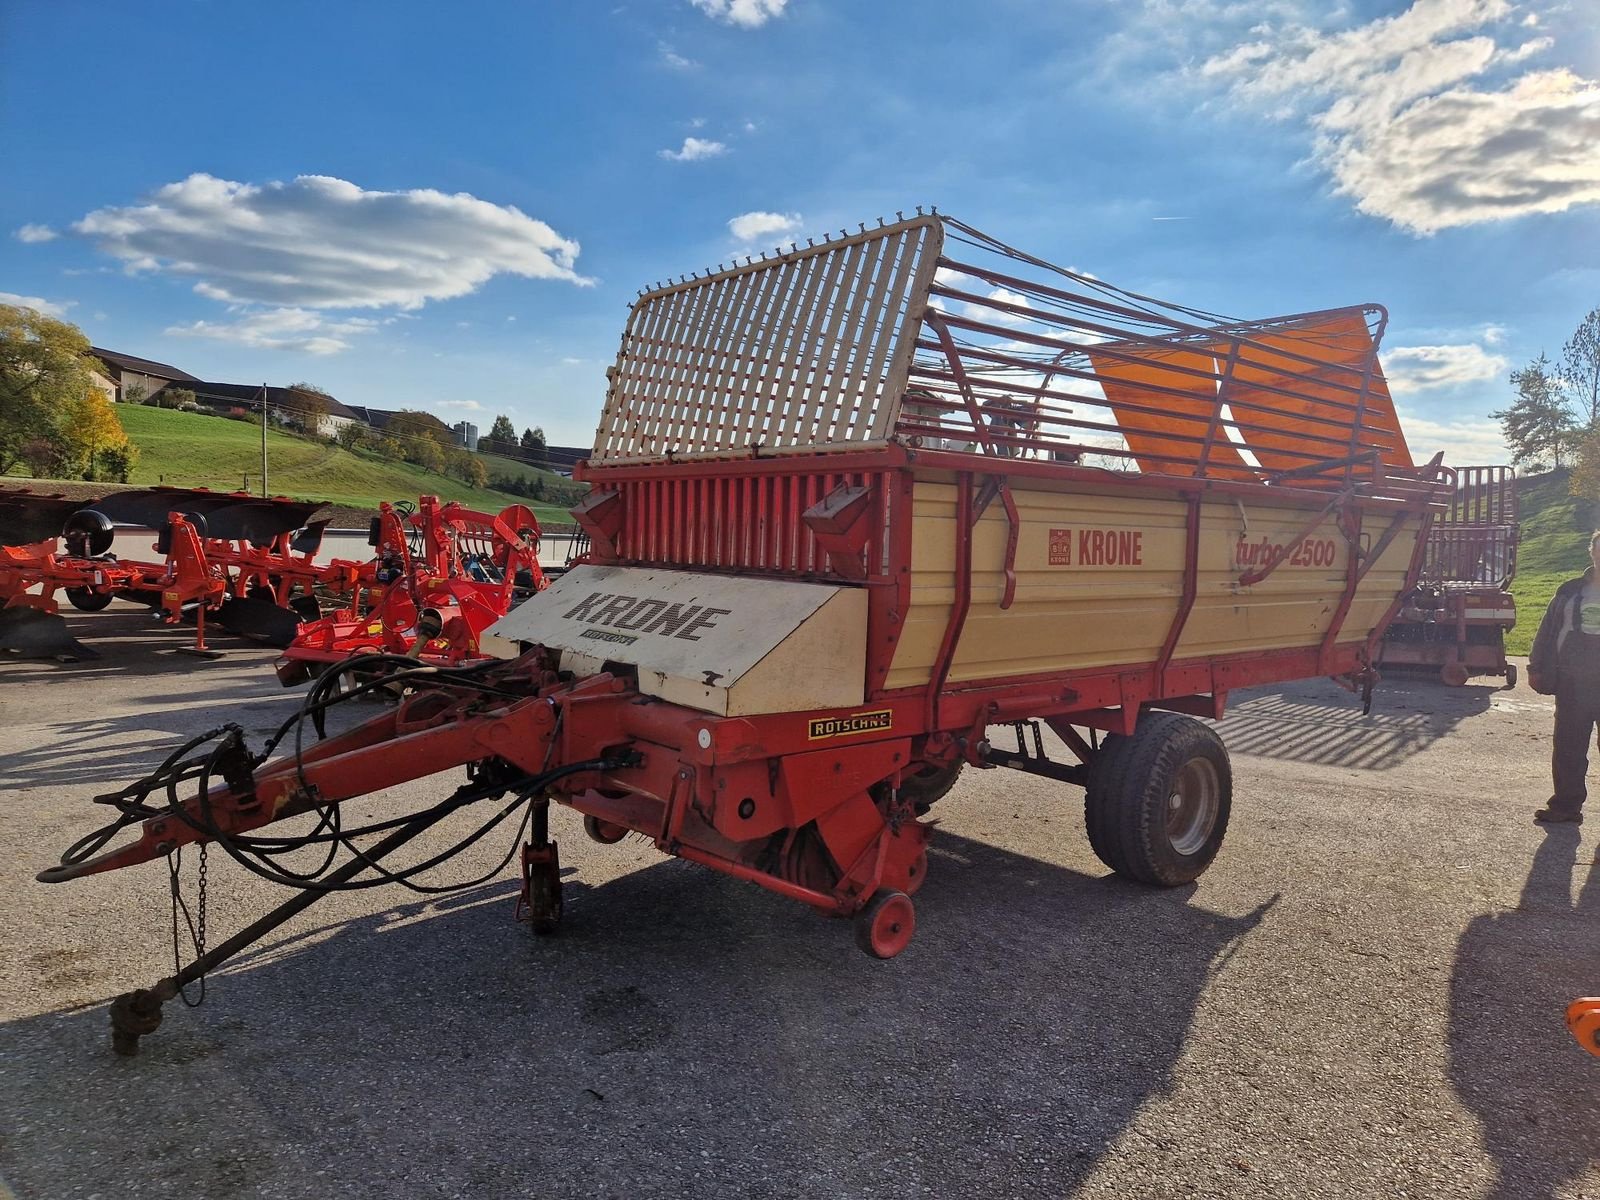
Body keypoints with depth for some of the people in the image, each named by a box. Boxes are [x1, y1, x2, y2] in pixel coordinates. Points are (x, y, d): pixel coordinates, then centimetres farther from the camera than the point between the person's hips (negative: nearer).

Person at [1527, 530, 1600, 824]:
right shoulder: (1571, 591, 6)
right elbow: (1549, 630, 9)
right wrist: (1537, 669, 5)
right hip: (1572, 685, 3)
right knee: (1567, 749, 9)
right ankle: (1566, 804, 18)